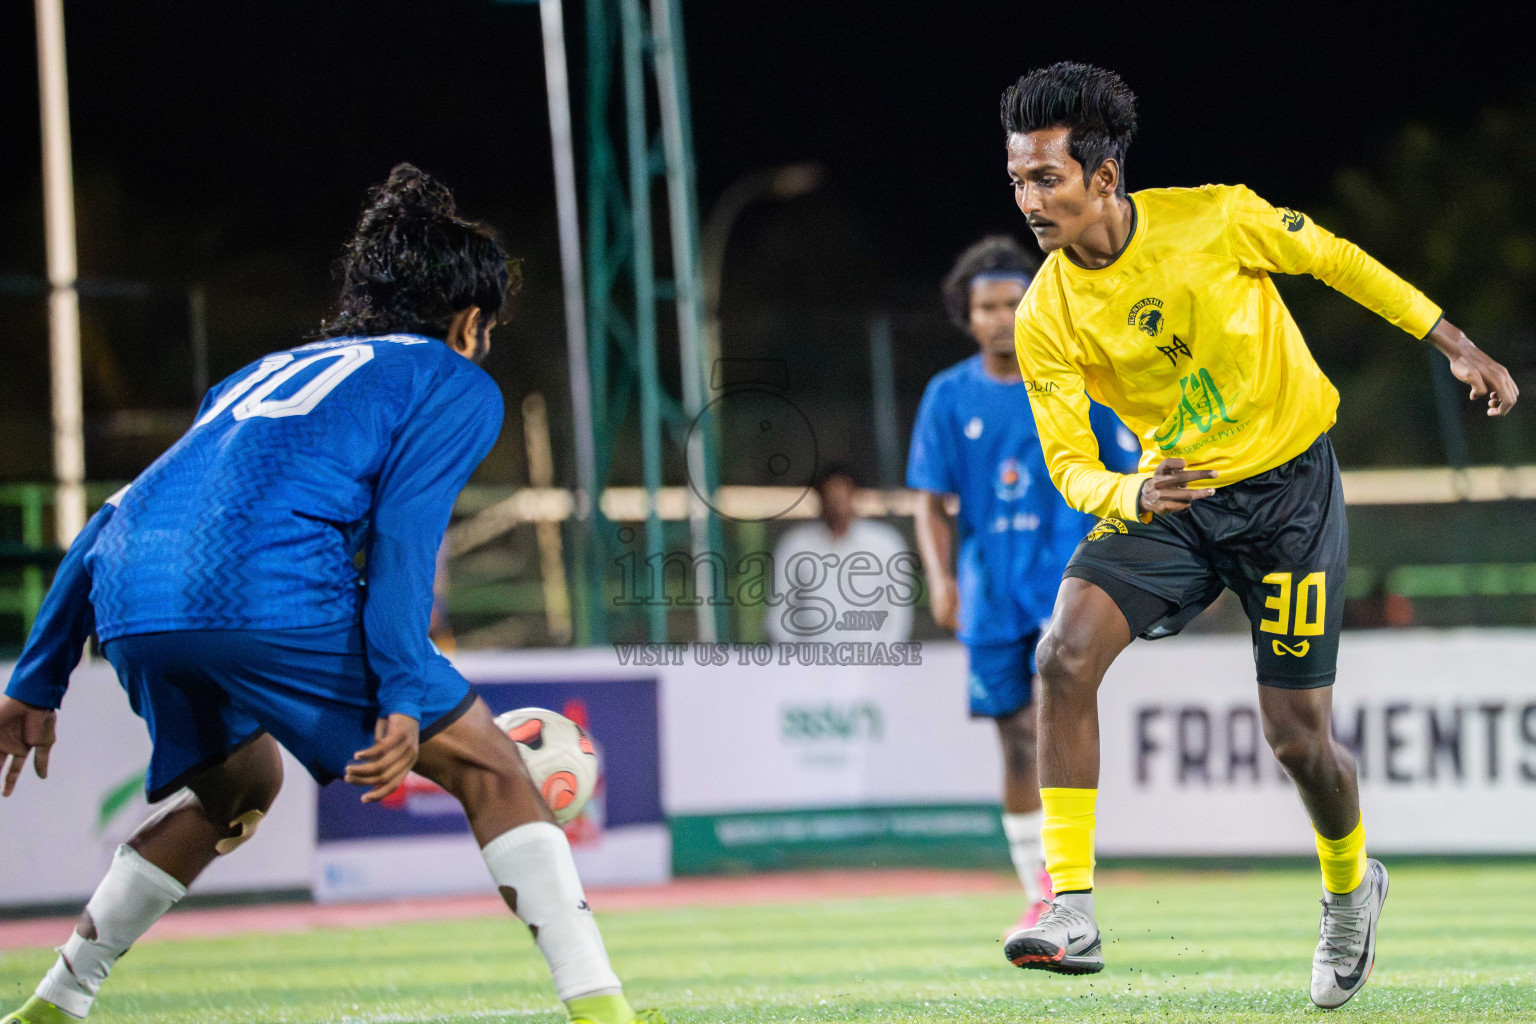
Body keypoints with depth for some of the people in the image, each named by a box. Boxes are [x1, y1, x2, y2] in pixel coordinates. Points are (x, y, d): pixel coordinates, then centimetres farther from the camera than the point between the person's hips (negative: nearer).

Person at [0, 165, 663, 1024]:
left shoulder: (268, 373, 36)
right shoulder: (456, 384, 18)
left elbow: (115, 519, 31)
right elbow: (404, 531, -2)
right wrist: (405, 700, -9)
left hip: (131, 600, 7)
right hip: (271, 592, -7)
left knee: (239, 786, 32)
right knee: (490, 769, 7)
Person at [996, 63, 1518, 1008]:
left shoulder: (1215, 219, -19)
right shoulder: (1046, 319, -13)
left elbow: (1335, 260, -3)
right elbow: (1069, 463, -10)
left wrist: (1456, 345, 0)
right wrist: (1132, 496, -33)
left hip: (1290, 483, -2)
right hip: (1172, 496, 2)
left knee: (1298, 737, 0)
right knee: (1066, 658, -21)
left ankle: (1352, 888, 33)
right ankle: (1074, 911, -17)